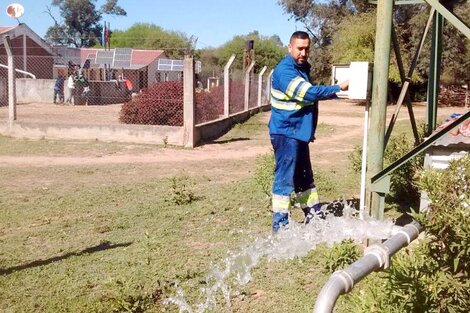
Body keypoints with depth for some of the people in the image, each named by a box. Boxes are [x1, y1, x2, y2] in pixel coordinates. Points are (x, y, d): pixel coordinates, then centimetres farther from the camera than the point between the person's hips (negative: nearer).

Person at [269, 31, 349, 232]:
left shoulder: (302, 68, 12)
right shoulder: (284, 71, -20)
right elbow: (309, 93, -29)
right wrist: (339, 88, -27)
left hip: (299, 133, 10)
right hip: (286, 133, -10)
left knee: (304, 177, 19)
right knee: (285, 178, -6)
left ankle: (313, 215, 31)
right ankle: (279, 223, 2)